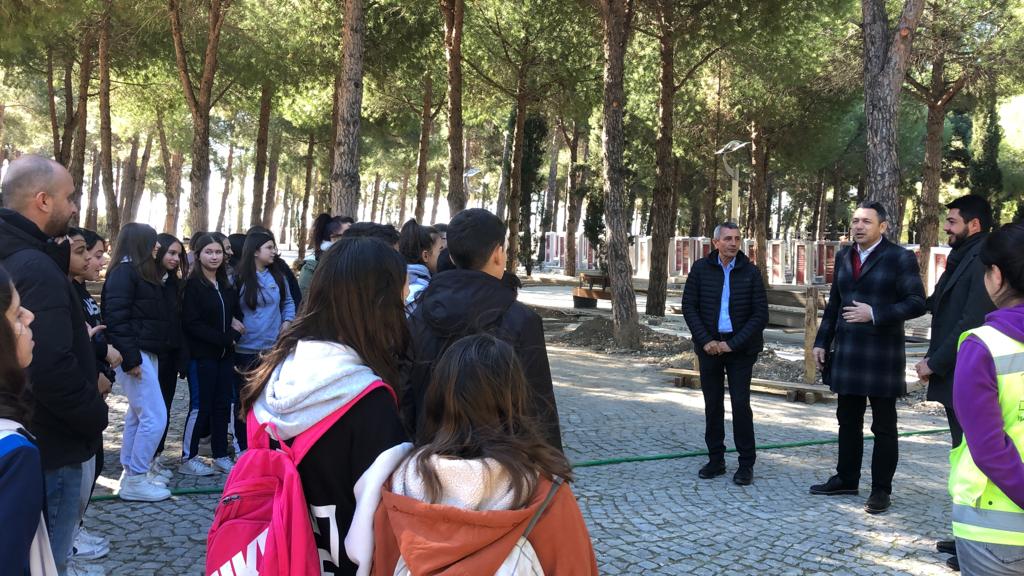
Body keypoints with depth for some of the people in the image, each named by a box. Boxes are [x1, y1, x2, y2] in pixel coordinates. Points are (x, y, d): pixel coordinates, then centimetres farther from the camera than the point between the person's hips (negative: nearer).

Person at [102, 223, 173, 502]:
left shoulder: (143, 272, 18)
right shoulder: (124, 272, -12)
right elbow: (116, 317, -20)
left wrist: (144, 355, 17)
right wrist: (130, 358, -23)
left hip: (147, 353, 10)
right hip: (136, 355, -10)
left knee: (138, 415, 14)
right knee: (155, 417, -10)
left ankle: (134, 471, 22)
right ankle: (134, 480, -4)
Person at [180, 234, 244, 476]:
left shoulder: (225, 285, 12)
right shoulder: (193, 285, -8)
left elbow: (234, 311, 20)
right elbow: (192, 323, -14)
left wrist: (235, 324, -3)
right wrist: (225, 338, -15)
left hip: (225, 353, 6)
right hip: (202, 354, -6)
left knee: (223, 404, 8)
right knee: (202, 406, -4)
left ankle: (221, 455, 16)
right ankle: (188, 458, 6)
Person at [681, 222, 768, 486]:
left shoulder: (750, 272, -3)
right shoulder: (701, 269, 1)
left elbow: (760, 315, -4)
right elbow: (689, 307, 2)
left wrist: (733, 344, -11)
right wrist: (705, 341, -8)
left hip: (740, 348, -2)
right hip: (709, 345, 2)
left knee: (740, 403, -4)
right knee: (712, 404, 7)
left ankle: (746, 463, 5)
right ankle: (716, 459, 17)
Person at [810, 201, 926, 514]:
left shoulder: (900, 258, -8)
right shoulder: (844, 256, 11)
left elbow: (917, 302, -12)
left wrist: (875, 314, -21)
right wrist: (822, 341, 11)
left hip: (881, 356, -6)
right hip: (846, 354, 6)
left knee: (884, 426, 4)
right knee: (848, 420, 15)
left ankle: (881, 489, 12)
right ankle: (846, 479, 27)